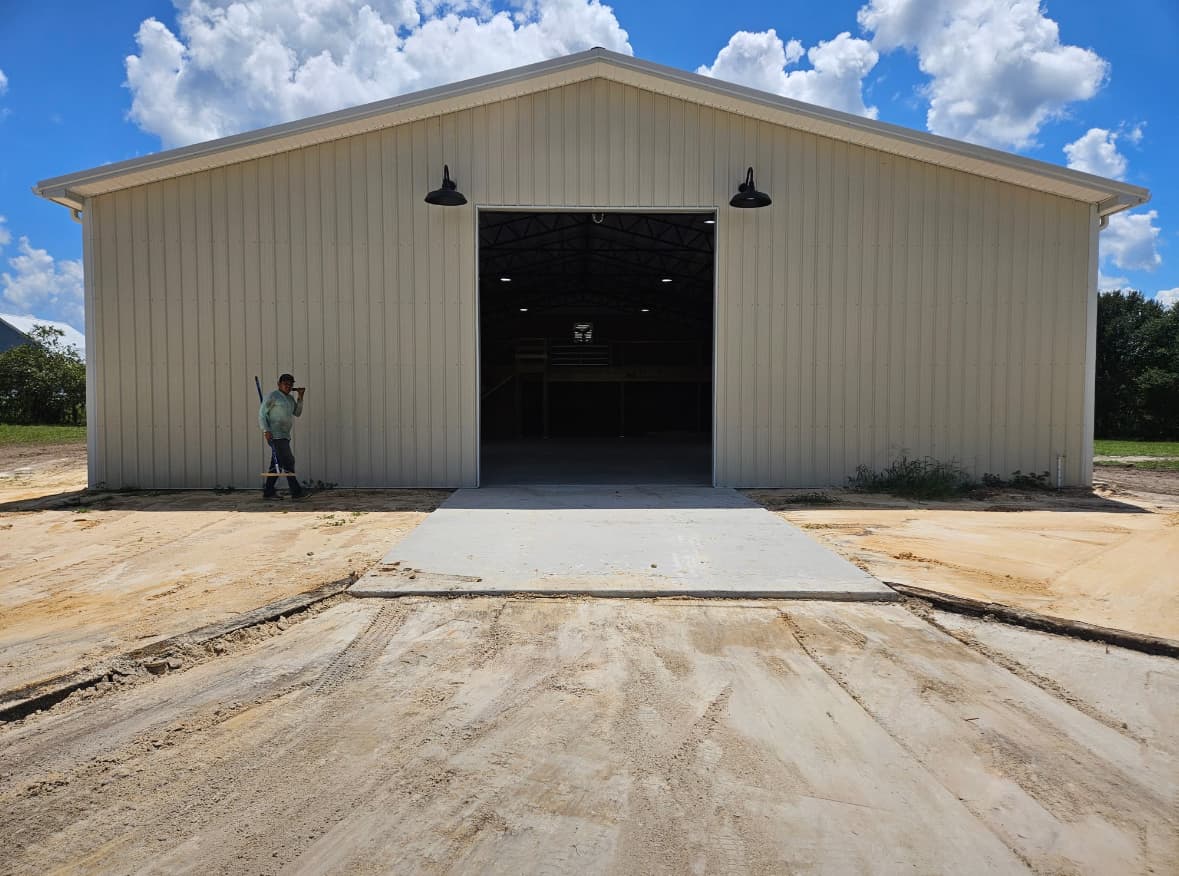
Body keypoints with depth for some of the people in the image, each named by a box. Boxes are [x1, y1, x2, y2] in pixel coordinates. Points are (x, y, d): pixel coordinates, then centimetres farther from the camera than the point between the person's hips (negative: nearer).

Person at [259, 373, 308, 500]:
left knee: (277, 464, 9)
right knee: (288, 461, -11)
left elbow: (297, 413, 15)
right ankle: (296, 491, -10)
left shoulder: (290, 398, 18)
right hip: (275, 435, -8)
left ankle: (268, 492, 13)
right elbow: (262, 414, -9)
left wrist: (300, 397, 6)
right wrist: (266, 431, -19)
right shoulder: (272, 397, -6)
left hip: (284, 436, 8)